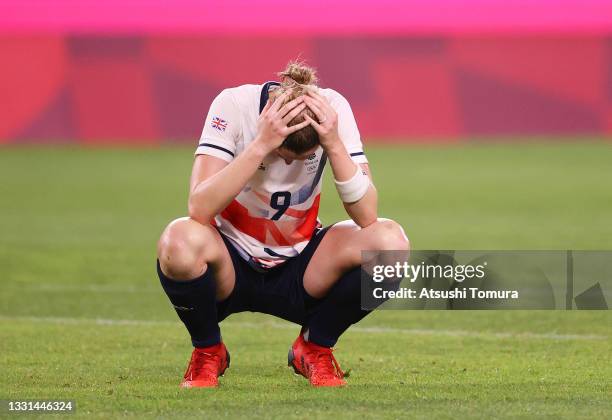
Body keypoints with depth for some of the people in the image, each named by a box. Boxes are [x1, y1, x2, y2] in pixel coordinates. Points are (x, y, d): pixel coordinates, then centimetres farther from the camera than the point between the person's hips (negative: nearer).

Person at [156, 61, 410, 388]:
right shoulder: (234, 104, -22)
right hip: (231, 268, -2)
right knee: (180, 242, -37)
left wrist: (335, 145, -33)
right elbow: (199, 210, -33)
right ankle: (208, 350, -3)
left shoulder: (333, 109, -16)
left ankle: (315, 347, 3)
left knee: (390, 241, -25)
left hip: (300, 269, 2)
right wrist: (260, 145, -40)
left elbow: (367, 216, -21)